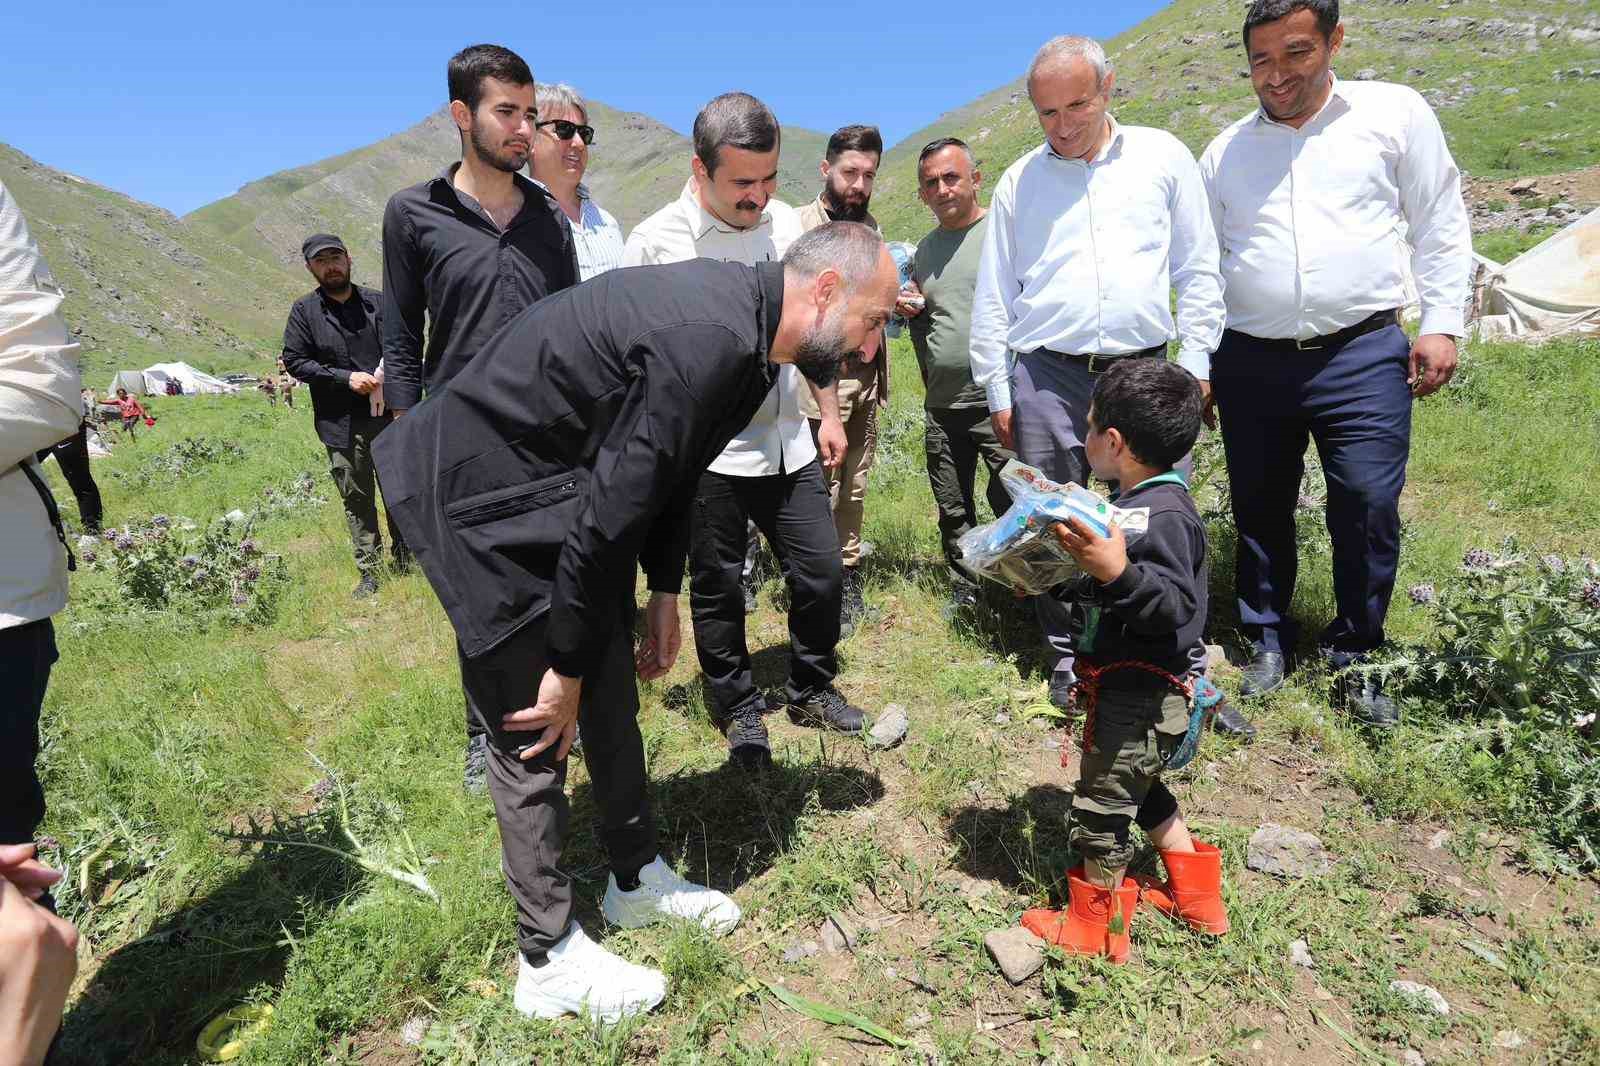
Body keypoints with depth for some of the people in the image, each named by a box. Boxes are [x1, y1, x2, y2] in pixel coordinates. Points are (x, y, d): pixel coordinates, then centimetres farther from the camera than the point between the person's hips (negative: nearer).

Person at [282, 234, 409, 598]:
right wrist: (345, 378, -13)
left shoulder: (378, 303, 7)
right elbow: (293, 361, -1)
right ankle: (369, 573, 15)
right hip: (341, 425, -1)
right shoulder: (304, 311, 3)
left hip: (388, 417, 1)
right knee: (356, 499, 6)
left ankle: (405, 560, 24)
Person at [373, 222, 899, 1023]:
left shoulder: (742, 320, 1)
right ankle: (548, 958, 19)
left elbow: (668, 470, 12)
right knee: (533, 731, 0)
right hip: (485, 500, -10)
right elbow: (609, 517, -27)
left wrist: (664, 594, 13)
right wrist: (567, 668, -15)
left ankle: (636, 879, 35)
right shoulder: (707, 342, -30)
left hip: (569, 486, 10)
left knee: (613, 694, 16)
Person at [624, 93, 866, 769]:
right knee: (718, 589, 10)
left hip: (787, 442, 5)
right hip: (708, 455, -4)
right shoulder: (655, 243, -10)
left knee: (820, 573, 10)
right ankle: (739, 711, 30)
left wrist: (827, 411, 15)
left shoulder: (786, 224, 5)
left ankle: (811, 691, 33)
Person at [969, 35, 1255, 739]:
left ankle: (1187, 673, 12)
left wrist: (1195, 366, 3)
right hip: (1046, 377, 1)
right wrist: (997, 393, 7)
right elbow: (992, 298, 10)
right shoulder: (1019, 182, 9)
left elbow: (1197, 271, 9)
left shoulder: (1162, 158, 8)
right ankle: (1068, 662, 20)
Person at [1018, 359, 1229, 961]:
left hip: (1137, 695, -10)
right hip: (1136, 686, 10)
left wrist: (1116, 572, -45)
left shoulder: (1162, 516, -26)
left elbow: (1173, 606, -32)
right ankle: (1195, 897, 42)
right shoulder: (1149, 501, 6)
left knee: (1102, 804, 6)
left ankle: (1093, 927, 25)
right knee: (1137, 787, 27)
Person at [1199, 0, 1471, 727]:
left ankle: (1353, 656, 14)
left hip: (1362, 354, -2)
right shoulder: (1224, 152, 10)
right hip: (1250, 361, 3)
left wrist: (1442, 324, -4)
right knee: (1260, 510, 9)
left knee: (1369, 507, -5)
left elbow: (1440, 226, 5)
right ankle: (1268, 641, 26)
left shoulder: (1395, 114, 4)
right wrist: (1200, 363, 10)